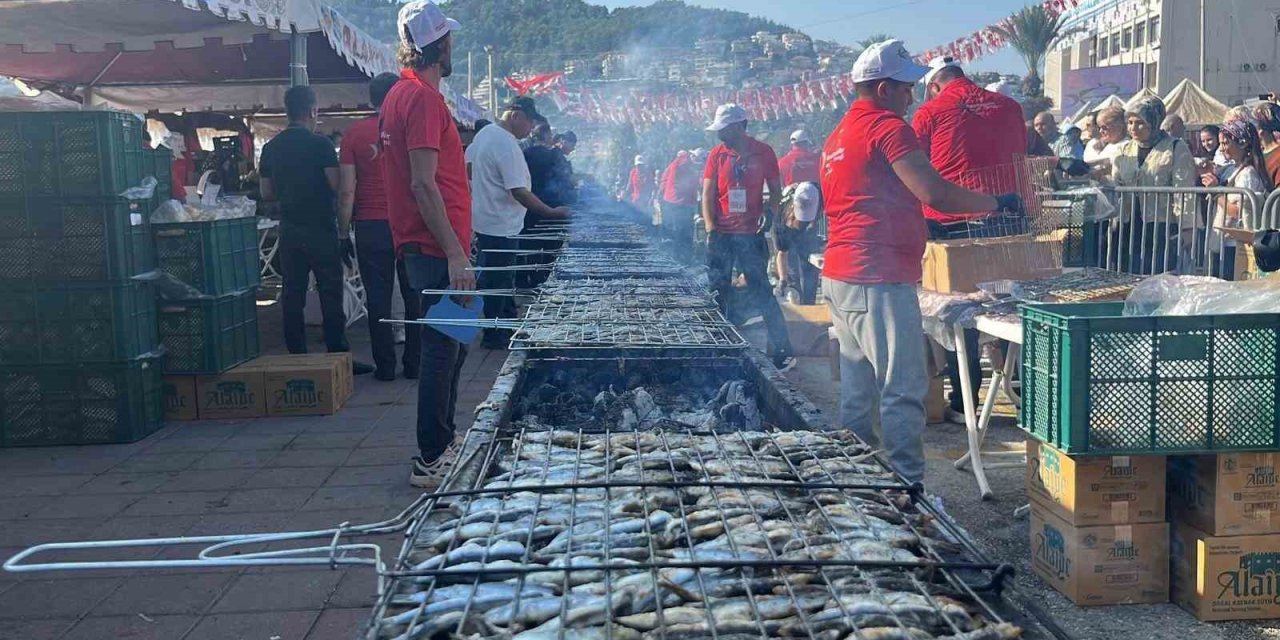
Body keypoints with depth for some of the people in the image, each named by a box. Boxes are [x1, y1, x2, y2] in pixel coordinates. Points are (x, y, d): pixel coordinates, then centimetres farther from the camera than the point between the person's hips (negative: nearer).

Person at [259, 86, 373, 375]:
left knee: (292, 296, 7)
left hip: (289, 232, 5)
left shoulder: (271, 147, 8)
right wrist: (344, 232, -3)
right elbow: (338, 189, -11)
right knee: (330, 295, -1)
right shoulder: (320, 144, -8)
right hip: (321, 231, -5)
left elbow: (266, 193, 13)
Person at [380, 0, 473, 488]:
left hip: (424, 247, 10)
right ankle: (431, 461, 3)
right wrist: (455, 255, -23)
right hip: (436, 249, -10)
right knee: (443, 349, -5)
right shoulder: (423, 97, -14)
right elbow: (423, 185, -21)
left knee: (449, 346, 17)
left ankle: (442, 445, 27)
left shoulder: (401, 94, 17)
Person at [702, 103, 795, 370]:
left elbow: (776, 190, 7)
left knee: (761, 292, -4)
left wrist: (769, 212, -13)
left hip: (751, 234, -2)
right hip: (721, 234, 2)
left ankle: (782, 351, 0)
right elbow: (707, 195, 3)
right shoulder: (717, 155, 4)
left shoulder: (763, 152, 1)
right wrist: (711, 229, -8)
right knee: (718, 293, 7)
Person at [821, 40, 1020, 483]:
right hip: (880, 280, -10)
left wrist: (917, 221, 29)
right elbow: (937, 194, -18)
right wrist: (997, 203, -6)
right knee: (903, 392, -7)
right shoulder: (887, 126, -9)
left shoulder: (839, 135, 20)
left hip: (840, 276, 10)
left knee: (856, 391, 13)